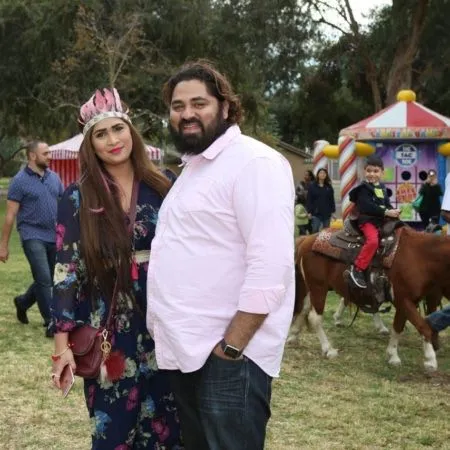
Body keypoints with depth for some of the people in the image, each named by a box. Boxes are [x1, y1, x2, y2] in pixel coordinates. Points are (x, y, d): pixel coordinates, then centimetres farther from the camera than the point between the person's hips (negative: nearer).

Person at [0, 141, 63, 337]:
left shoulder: (54, 177, 9)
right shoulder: (20, 180, -7)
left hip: (54, 237, 6)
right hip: (33, 236, -6)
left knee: (49, 280, 14)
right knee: (44, 280, -11)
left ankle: (23, 302, 39)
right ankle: (52, 324, -5)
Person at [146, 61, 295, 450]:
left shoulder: (254, 163, -13)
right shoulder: (193, 167, 18)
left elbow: (271, 267, -22)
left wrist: (229, 348, -22)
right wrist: (169, 333, 15)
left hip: (227, 354, -9)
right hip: (186, 349, 9)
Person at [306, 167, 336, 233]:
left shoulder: (329, 187, 7)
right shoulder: (312, 186, -2)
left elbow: (332, 200, 10)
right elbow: (309, 200, -3)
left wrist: (333, 211, 6)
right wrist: (309, 212, -8)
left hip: (327, 213, 3)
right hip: (316, 213, -3)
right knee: (315, 231, -6)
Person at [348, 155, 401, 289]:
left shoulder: (382, 188, 17)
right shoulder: (363, 188, -8)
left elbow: (387, 204, 20)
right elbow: (367, 206, -20)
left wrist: (393, 211, -3)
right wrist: (386, 212, -24)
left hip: (382, 221, 8)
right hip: (367, 220, -8)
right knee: (373, 240, -33)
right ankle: (357, 269, -28)